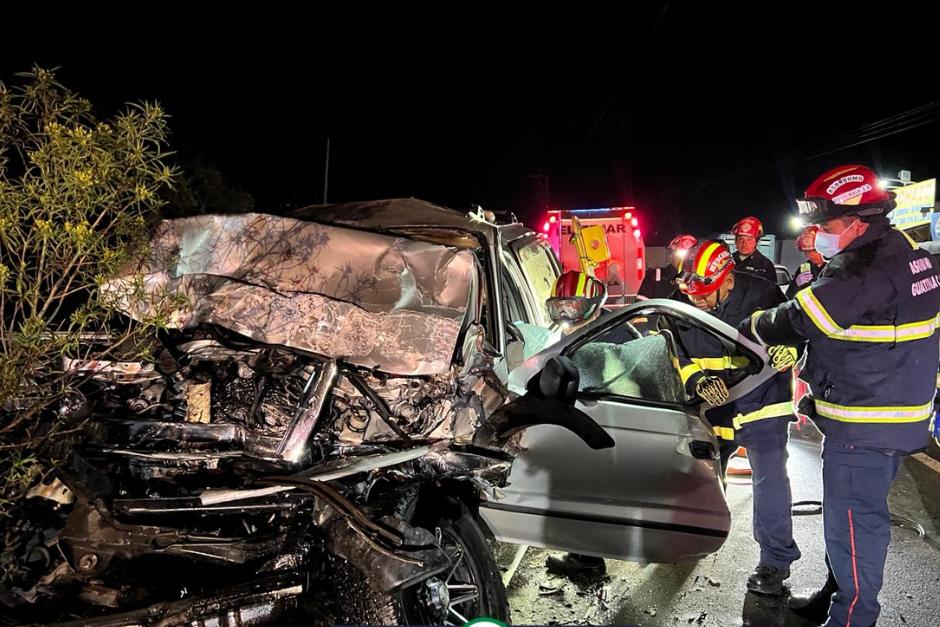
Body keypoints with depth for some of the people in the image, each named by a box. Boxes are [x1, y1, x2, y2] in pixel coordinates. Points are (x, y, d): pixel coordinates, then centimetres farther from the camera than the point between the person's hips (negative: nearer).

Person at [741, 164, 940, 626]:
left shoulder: (867, 267, -23)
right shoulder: (901, 251, 10)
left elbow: (803, 319, -21)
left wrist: (752, 327, -3)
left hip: (864, 426, -11)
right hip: (896, 416, 11)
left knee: (852, 524, 2)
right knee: (854, 516, 22)